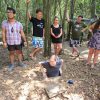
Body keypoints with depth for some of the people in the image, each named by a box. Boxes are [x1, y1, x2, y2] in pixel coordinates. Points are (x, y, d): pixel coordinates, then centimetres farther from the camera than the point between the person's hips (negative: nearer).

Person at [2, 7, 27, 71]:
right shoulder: (4, 23, -6)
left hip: (18, 42, 1)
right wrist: (4, 42, -8)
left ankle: (20, 63, 31)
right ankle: (12, 64, 27)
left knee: (19, 52, 13)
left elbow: (22, 33, 2)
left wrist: (25, 41, 3)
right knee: (11, 53, 12)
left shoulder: (19, 24, -5)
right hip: (10, 42, 0)